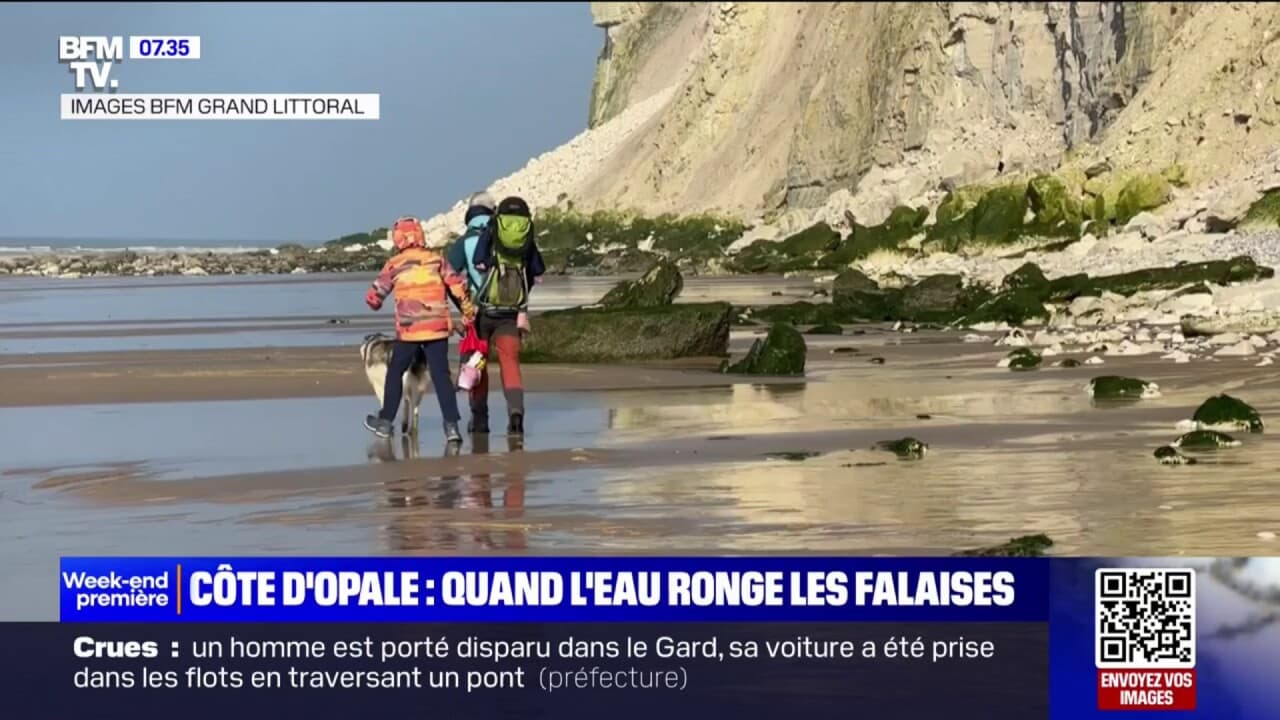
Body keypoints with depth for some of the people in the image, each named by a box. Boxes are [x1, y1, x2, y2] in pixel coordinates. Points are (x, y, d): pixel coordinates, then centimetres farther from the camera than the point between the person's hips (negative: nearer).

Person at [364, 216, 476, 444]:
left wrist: (375, 304, 29)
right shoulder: (436, 258, 5)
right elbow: (457, 285, -1)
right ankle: (451, 425, -8)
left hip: (409, 330, -1)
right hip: (438, 328, 1)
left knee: (395, 373, 15)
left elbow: (374, 296, 6)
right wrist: (469, 312, 8)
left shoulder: (394, 264, 2)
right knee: (441, 375, 2)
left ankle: (386, 421, 23)